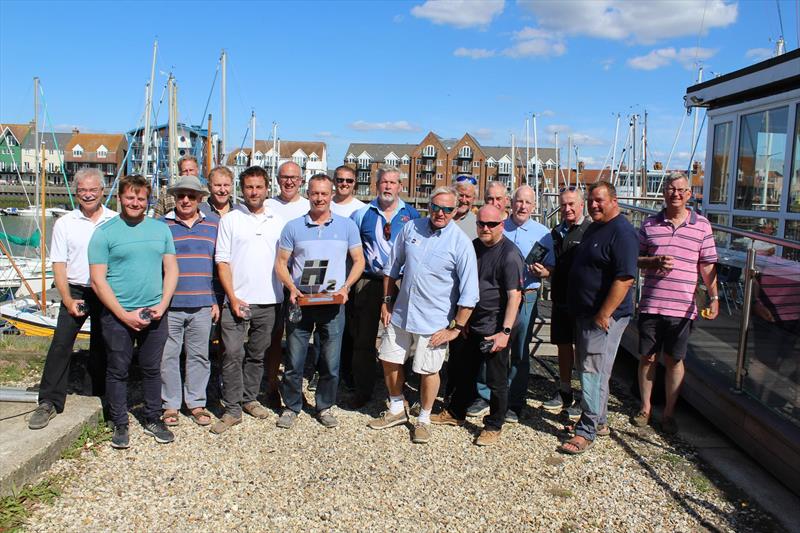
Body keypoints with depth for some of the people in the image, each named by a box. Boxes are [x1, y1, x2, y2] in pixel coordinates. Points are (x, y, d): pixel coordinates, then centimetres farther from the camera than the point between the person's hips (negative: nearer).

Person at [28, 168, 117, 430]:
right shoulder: (64, 224, 2)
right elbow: (59, 265, 1)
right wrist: (68, 300, -7)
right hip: (76, 291, 0)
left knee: (102, 349, 10)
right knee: (60, 345, -8)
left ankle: (102, 399, 25)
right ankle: (49, 402, 0)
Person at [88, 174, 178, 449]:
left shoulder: (160, 229, 8)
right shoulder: (105, 232, -2)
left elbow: (171, 269, 9)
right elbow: (98, 280, -6)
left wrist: (163, 304, -5)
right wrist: (124, 315, -12)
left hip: (155, 313, 3)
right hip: (117, 315, -3)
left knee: (152, 370, 12)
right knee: (118, 371, 8)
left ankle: (153, 420, 26)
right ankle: (120, 424, 22)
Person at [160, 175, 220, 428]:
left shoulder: (214, 224, 9)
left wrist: (217, 300, 6)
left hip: (202, 305, 1)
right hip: (169, 304, -1)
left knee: (199, 355, 9)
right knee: (168, 356, 6)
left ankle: (196, 403, 21)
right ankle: (170, 405, 19)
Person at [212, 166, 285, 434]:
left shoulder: (278, 221, 9)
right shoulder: (230, 219, 3)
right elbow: (222, 261, -1)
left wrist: (289, 292, 1)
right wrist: (232, 298, -9)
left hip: (268, 302, 3)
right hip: (237, 300, -2)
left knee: (257, 354, 13)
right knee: (233, 354, -5)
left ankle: (249, 398, 27)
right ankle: (232, 409, 4)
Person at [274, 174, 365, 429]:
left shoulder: (347, 226, 4)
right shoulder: (293, 227, 3)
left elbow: (359, 261, 7)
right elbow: (281, 263, 6)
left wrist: (345, 287, -8)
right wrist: (292, 288, -11)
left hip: (333, 303, 0)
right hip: (300, 301, 0)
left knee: (331, 362, 6)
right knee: (294, 360, 6)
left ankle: (324, 406, 25)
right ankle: (291, 406, 24)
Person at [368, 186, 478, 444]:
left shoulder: (461, 243, -13)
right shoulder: (411, 228, -1)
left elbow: (469, 292, -12)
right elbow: (392, 267, 10)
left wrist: (456, 328, -13)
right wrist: (386, 301, 8)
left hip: (433, 320, -4)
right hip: (400, 312, 5)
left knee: (428, 370, 6)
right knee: (390, 360, 14)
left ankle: (423, 420, 28)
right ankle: (397, 410, 37)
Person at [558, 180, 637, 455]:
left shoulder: (622, 232, -17)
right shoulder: (594, 228, 14)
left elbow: (625, 278, -24)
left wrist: (603, 315, -23)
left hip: (605, 315, -10)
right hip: (584, 313, 10)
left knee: (593, 371, -5)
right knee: (588, 368, 17)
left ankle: (587, 430, 4)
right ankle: (599, 421, 30)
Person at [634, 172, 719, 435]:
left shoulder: (701, 225, 2)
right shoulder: (650, 224, 4)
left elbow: (707, 265, 3)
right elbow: (635, 258, 8)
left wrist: (714, 297, -3)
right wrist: (655, 261, -12)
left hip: (682, 307, -1)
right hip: (651, 304, 1)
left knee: (674, 361, 9)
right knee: (647, 358, 9)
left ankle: (669, 413, 23)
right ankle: (645, 407, 26)